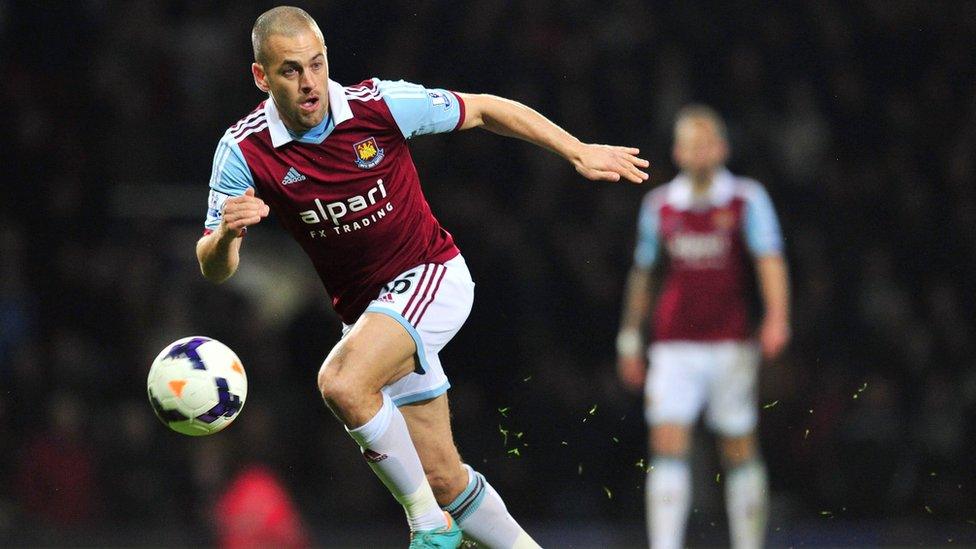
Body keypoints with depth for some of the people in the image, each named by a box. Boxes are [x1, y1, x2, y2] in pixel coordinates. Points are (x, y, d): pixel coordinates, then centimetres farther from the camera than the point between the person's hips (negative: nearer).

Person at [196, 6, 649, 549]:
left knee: (342, 382, -30)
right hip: (365, 310, 4)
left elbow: (484, 109, -2)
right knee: (444, 478, 4)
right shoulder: (243, 151, -11)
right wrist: (226, 233, -34)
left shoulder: (379, 105, -16)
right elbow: (215, 269, -11)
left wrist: (579, 152, -5)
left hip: (432, 277, -4)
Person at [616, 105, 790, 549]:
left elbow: (770, 261, -12)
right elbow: (641, 275, 17)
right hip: (674, 346, 2)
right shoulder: (658, 205, 8)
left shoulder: (747, 200, -1)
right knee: (667, 446, -10)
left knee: (739, 452, 4)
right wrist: (630, 339, 18)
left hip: (731, 344, -2)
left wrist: (777, 317, -28)